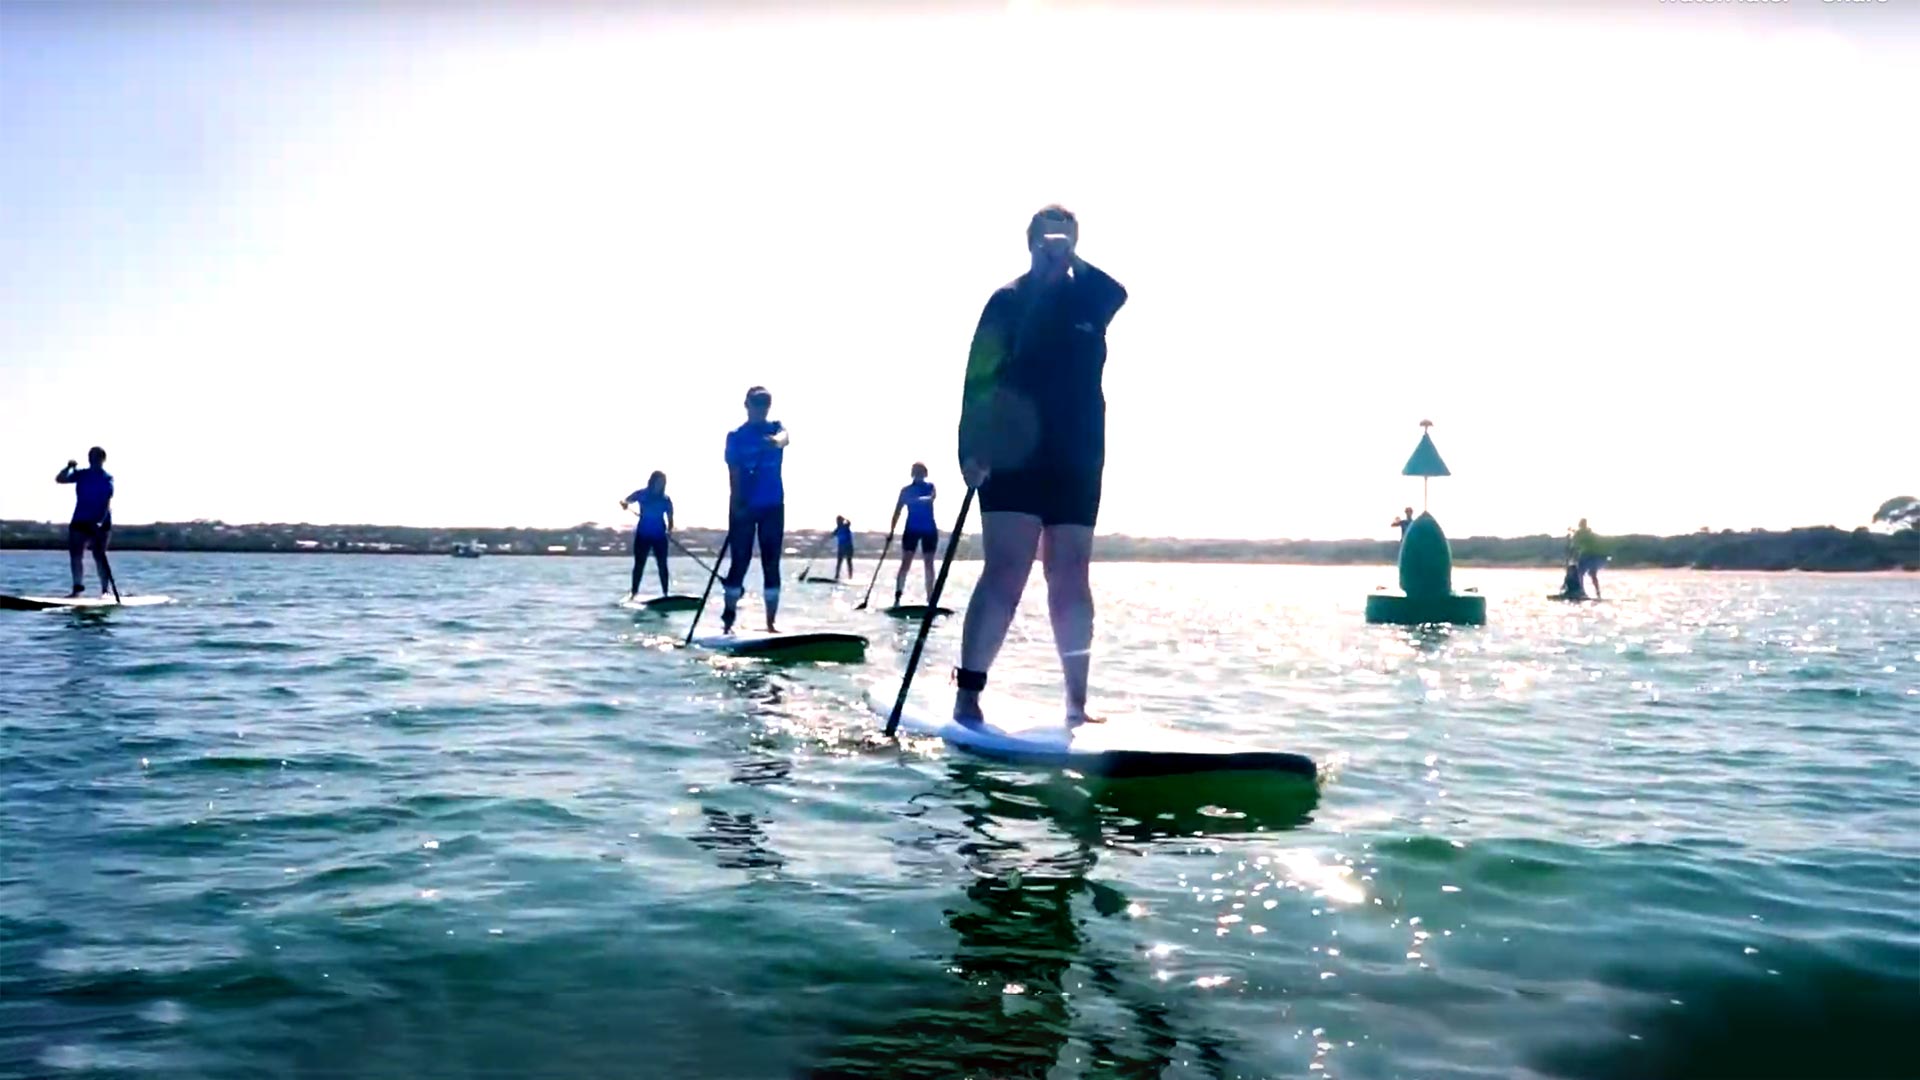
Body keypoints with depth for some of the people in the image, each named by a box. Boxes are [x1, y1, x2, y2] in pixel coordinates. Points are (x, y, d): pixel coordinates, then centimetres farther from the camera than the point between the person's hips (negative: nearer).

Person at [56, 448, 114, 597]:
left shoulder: (107, 479, -4)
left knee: (99, 556, -5)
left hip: (100, 523, -4)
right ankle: (78, 587, 7)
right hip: (80, 521, 4)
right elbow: (59, 479, 4)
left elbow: (108, 502, -13)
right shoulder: (81, 474, 8)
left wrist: (101, 521, -24)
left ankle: (105, 590, -1)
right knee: (75, 554, 1)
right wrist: (69, 467, -13)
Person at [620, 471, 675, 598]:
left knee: (662, 564, 0)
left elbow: (670, 516, -2)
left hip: (659, 536, 0)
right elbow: (626, 501, -9)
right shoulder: (642, 494, -2)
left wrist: (670, 529, -22)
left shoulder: (665, 500, -1)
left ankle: (665, 593, 5)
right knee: (639, 564, 6)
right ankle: (634, 591, 15)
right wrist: (624, 504, -34)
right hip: (642, 535, 0)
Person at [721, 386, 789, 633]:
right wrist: (737, 503, -20)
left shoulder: (776, 428, 5)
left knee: (771, 564, 3)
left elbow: (784, 437, -20)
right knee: (739, 562, -3)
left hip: (773, 506, 1)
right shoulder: (736, 436, 3)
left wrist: (777, 441, -45)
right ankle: (727, 621, 1)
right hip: (744, 506, -1)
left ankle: (771, 623, 8)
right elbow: (733, 472, -6)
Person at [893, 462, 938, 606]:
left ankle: (930, 598, 10)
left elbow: (932, 498, -23)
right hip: (911, 529, 0)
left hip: (929, 530, 0)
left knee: (929, 564, 4)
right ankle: (897, 597, -10)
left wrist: (918, 499, -43)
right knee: (905, 563, -8)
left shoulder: (930, 487, 0)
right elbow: (898, 510, 3)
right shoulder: (906, 490, 2)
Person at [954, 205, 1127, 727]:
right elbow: (979, 376, -8)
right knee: (1005, 573, -12)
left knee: (1070, 580, 6)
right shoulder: (1009, 300, 3)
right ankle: (967, 697, -10)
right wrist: (972, 448, -19)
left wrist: (1074, 262, -18)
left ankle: (1077, 704, 10)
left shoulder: (1089, 299, 14)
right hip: (1013, 457, -4)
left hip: (1077, 459, 4)